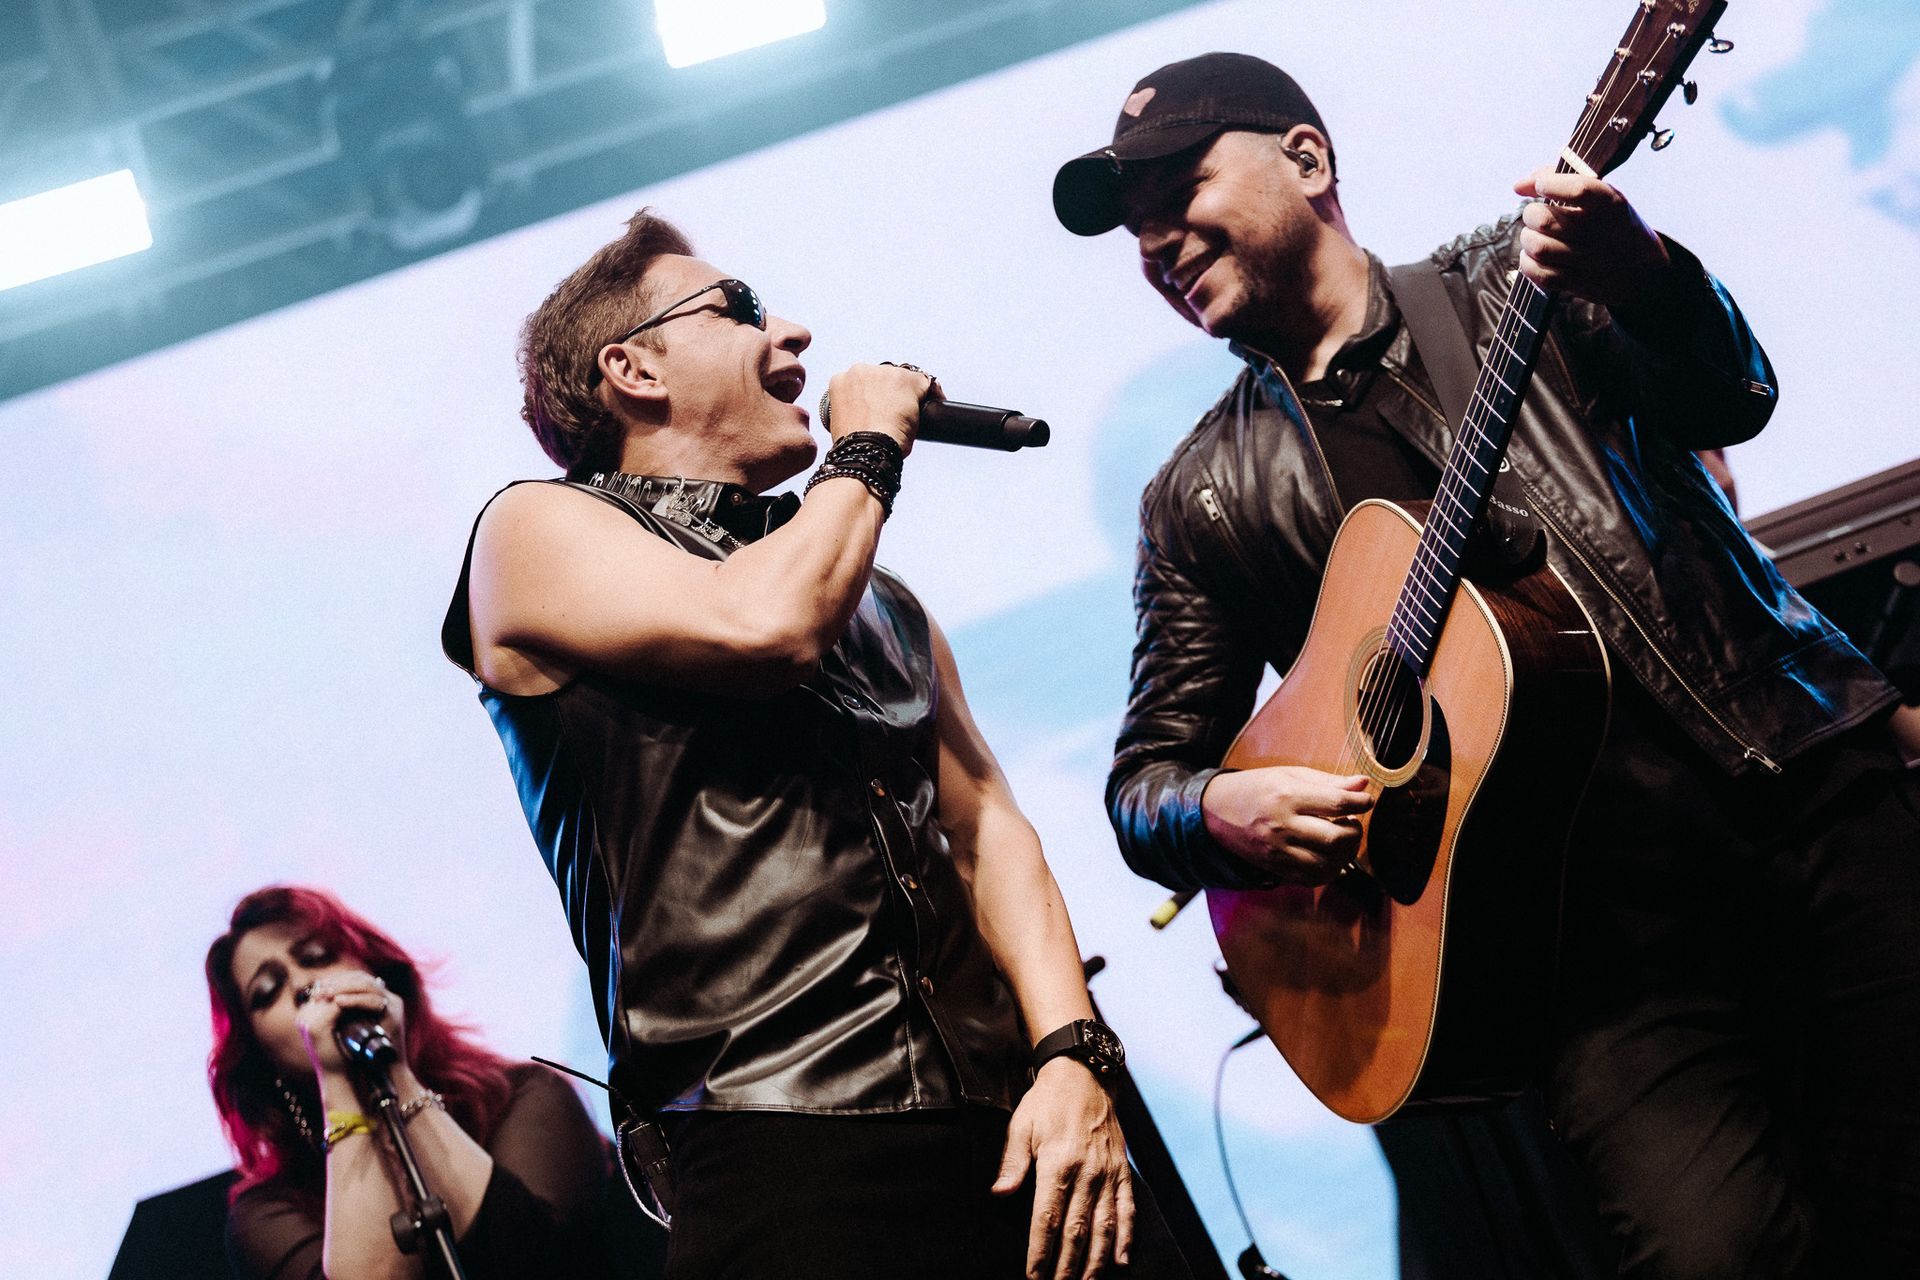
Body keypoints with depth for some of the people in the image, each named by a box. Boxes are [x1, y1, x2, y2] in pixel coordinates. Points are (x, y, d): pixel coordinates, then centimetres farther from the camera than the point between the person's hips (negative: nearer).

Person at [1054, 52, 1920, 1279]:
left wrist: (1641, 280, -26)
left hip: (1807, 774, 1)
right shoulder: (1204, 499, 12)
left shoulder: (1511, 280, 10)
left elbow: (1728, 397, -4)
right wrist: (1225, 810, -10)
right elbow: (1147, 772, 13)